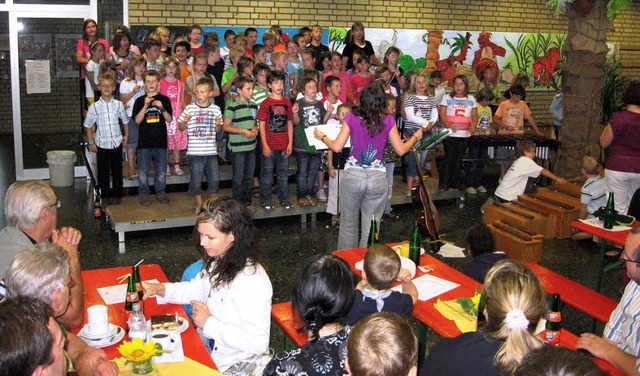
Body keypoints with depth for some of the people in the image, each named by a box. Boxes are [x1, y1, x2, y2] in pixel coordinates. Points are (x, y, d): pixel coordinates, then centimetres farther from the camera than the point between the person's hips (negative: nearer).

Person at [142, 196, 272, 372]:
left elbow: (257, 343, -30)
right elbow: (197, 288, 16)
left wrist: (209, 323, -22)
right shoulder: (219, 262, 0)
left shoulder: (251, 280, -29)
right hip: (211, 348, 8)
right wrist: (159, 289, -2)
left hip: (233, 367, -8)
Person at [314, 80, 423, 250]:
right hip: (377, 178, 0)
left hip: (352, 176, 0)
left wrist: (322, 137, 16)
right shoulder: (388, 120, -4)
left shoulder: (352, 118, -5)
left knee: (348, 225, 14)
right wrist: (415, 137, 20)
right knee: (370, 227, 11)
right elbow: (401, 150, 2)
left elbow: (337, 147, -4)